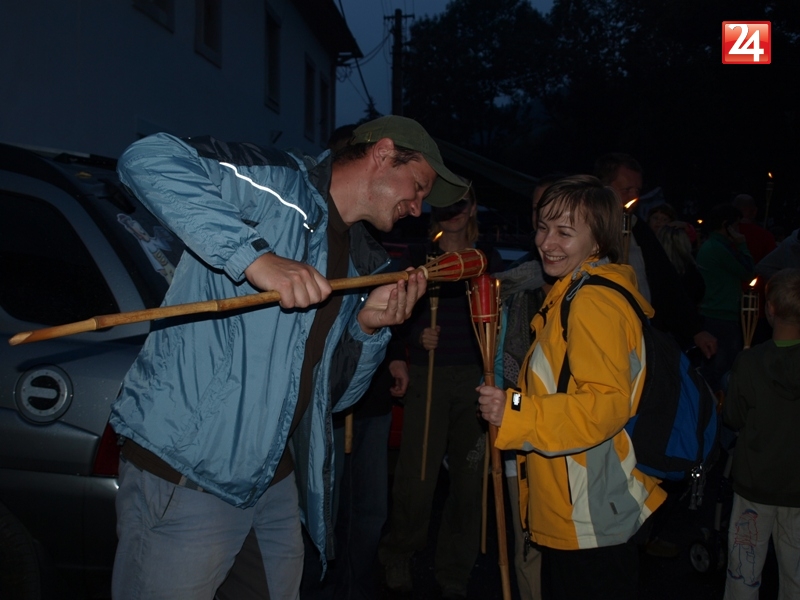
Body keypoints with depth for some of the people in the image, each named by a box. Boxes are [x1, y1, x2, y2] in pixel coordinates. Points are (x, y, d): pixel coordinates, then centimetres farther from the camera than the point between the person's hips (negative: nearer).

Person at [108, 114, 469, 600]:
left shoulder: (368, 264, 15)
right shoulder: (276, 182, -8)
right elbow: (148, 159, -24)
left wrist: (369, 328, -2)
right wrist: (255, 255, -30)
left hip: (275, 478, 8)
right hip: (185, 472, -8)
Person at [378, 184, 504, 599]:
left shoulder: (489, 259, 10)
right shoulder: (418, 257, 6)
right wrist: (418, 335, -14)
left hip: (475, 378, 2)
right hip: (428, 375, -2)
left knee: (470, 475, 2)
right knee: (417, 480, -5)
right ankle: (398, 556, 22)